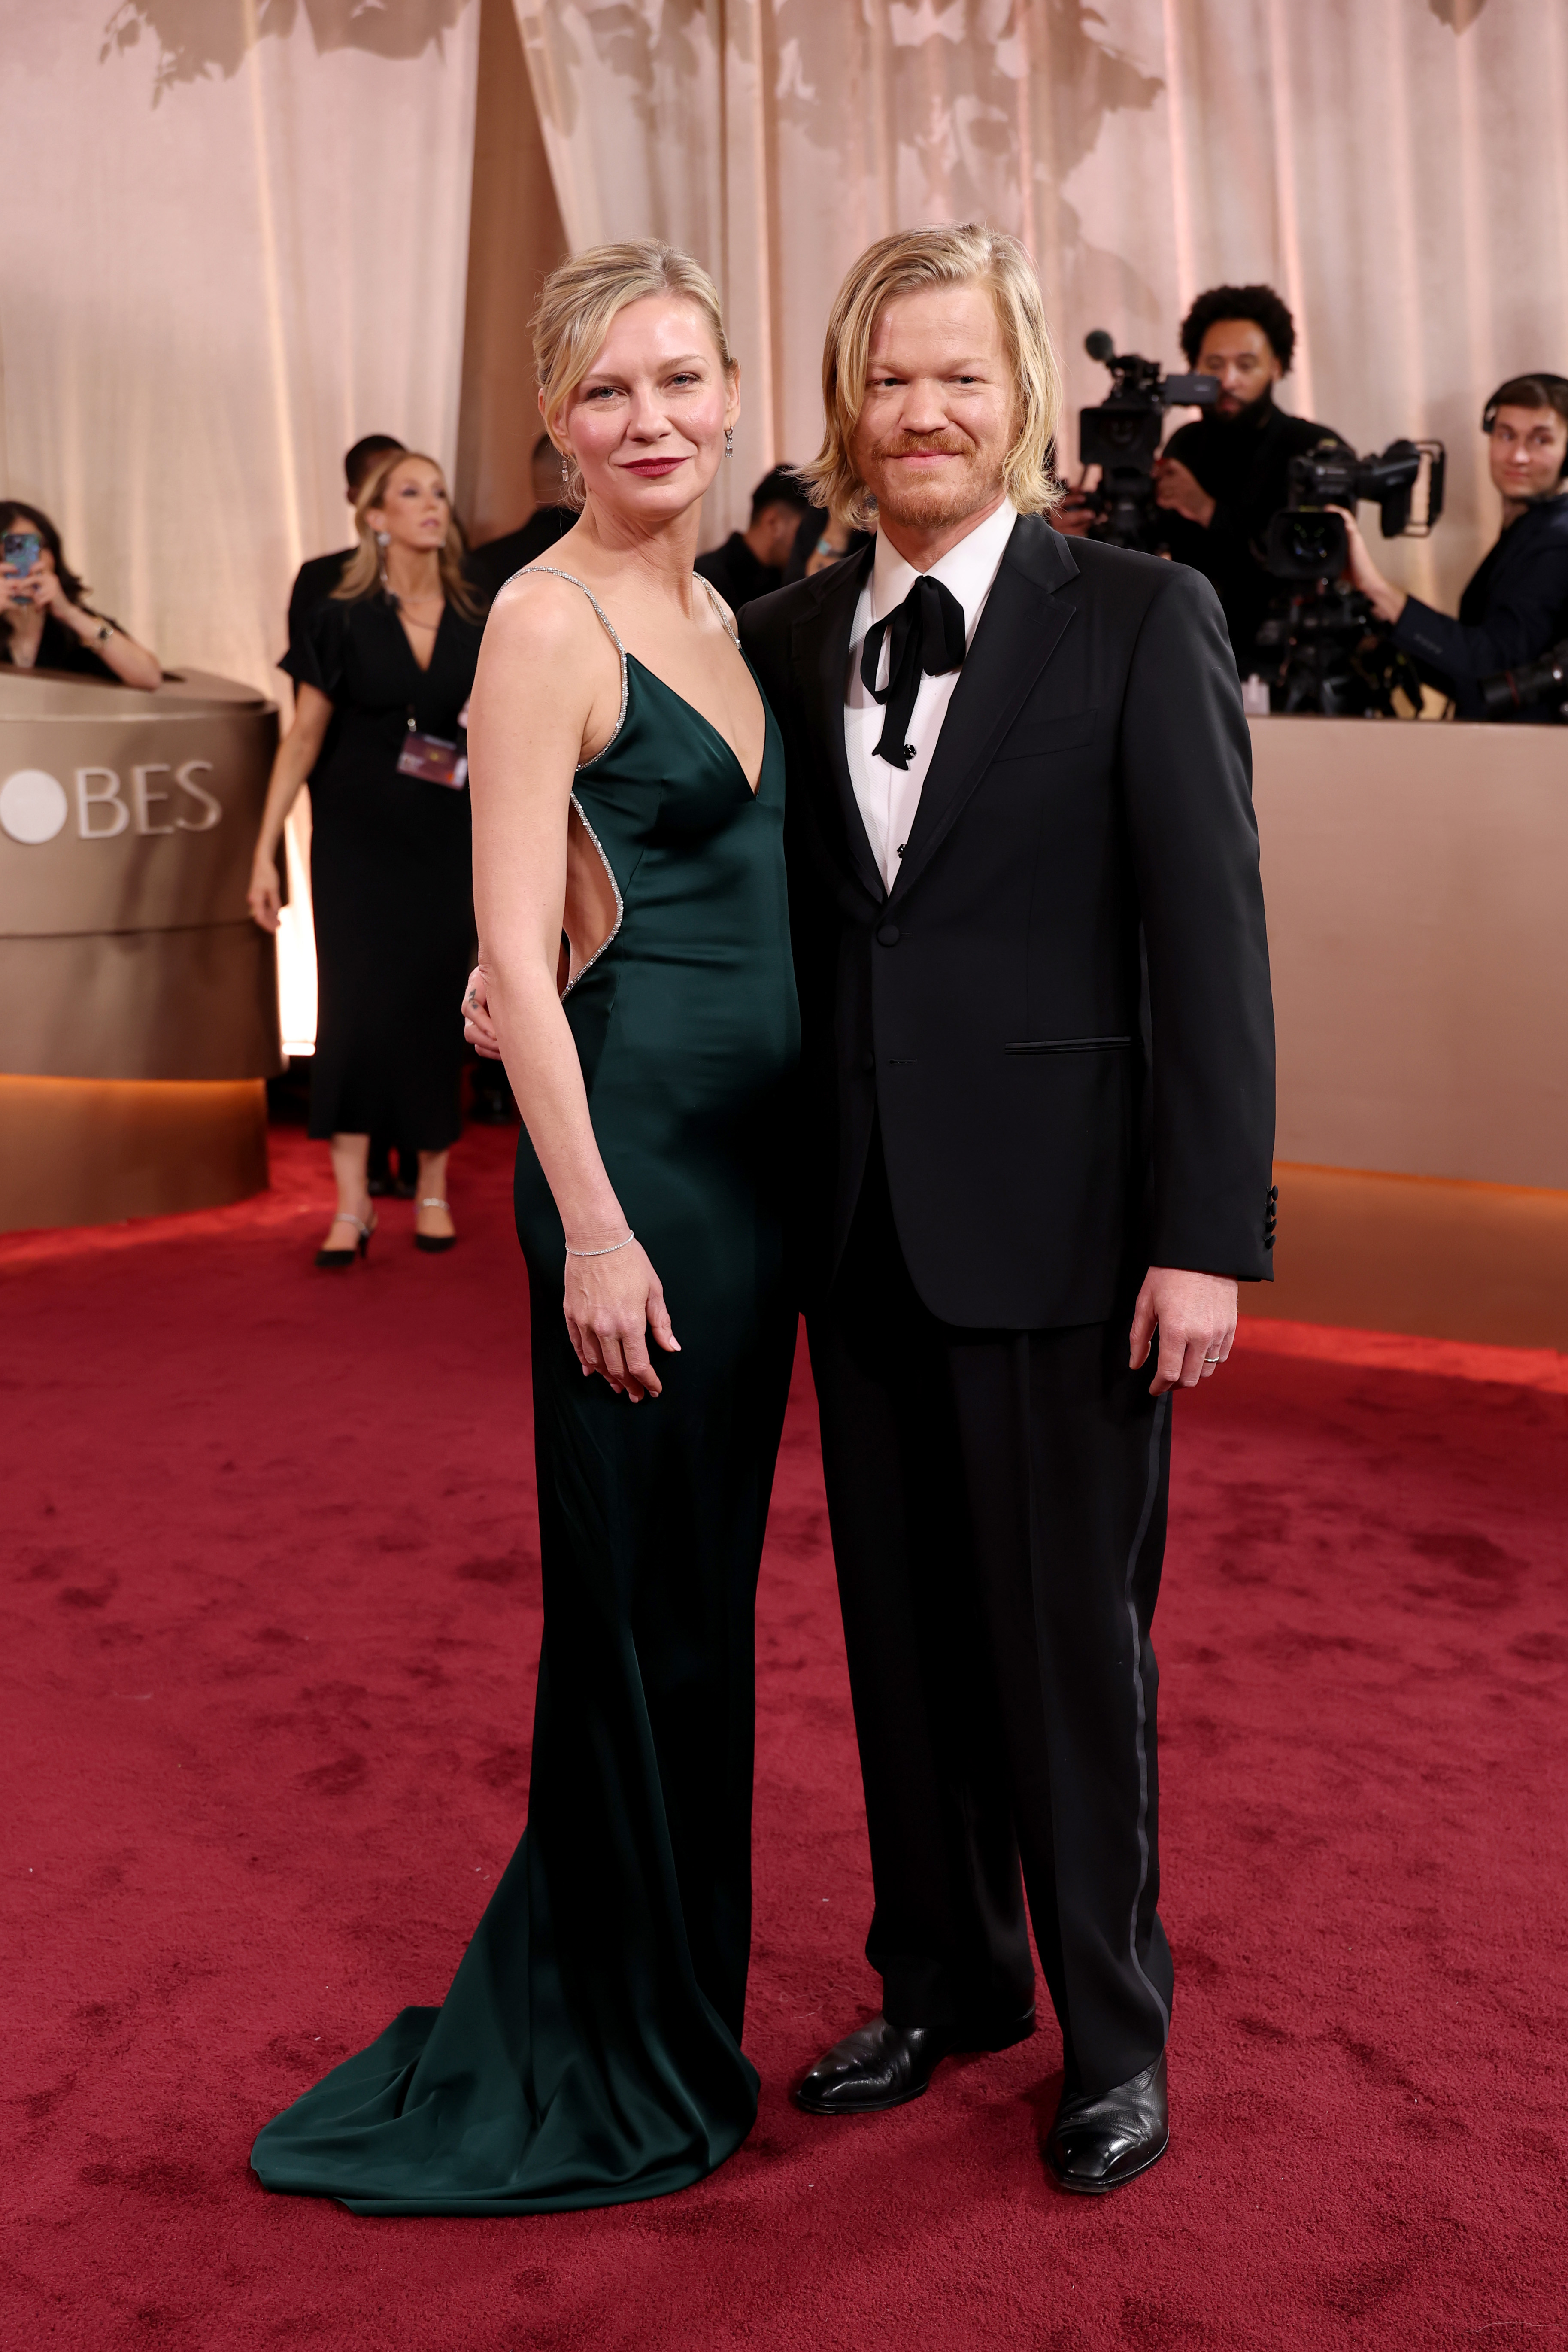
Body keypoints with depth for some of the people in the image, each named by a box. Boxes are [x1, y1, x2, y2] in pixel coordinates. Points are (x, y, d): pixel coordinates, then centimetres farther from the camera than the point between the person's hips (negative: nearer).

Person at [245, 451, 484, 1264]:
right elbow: (303, 739, 0)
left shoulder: (476, 622, 4)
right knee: (354, 1000, -4)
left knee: (431, 1004, 4)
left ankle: (432, 1189, 18)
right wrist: (265, 851, -4)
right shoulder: (340, 620, -1)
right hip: (355, 838, -1)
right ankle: (352, 1204, 2)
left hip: (445, 840, 2)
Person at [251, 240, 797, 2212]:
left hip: (752, 1147, 9)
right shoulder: (548, 620, -11)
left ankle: (659, 2003, 35)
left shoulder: (708, 611, 15)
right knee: (641, 1599, 3)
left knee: (704, 1588, 17)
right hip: (632, 1143, -9)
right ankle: (626, 2062, 22)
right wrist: (592, 1225, -19)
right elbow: (517, 951, -16)